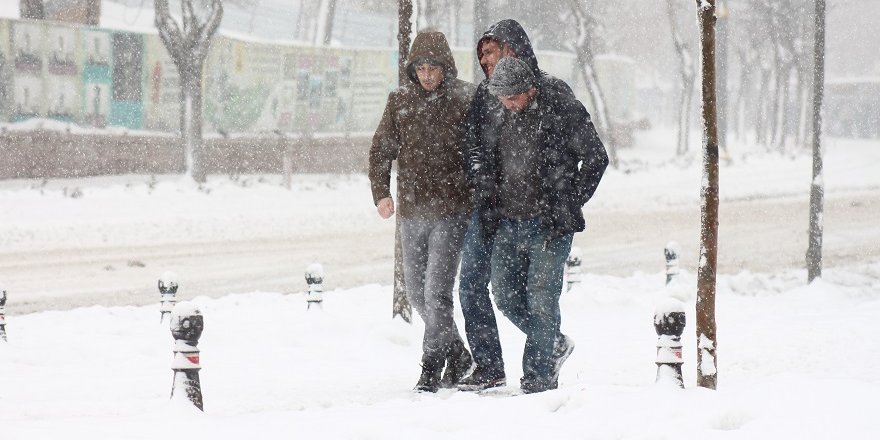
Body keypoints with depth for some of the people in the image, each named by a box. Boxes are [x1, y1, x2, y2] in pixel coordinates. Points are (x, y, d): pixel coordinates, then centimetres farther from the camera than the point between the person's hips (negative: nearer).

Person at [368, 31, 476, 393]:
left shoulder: (465, 99, -4)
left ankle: (431, 368, -3)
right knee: (416, 291, 12)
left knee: (437, 291, -12)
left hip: (452, 213, -5)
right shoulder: (400, 101, 5)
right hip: (412, 213, 5)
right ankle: (457, 354, 29)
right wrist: (381, 193, -4)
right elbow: (381, 149, 8)